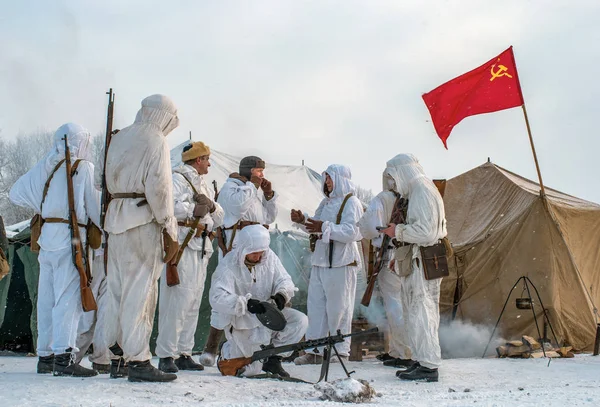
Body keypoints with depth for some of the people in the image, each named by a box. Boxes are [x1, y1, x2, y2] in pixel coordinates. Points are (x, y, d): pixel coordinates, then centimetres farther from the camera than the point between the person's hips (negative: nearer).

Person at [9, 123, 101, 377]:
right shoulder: (82, 167, -4)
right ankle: (63, 356, -16)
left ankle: (45, 355, 17)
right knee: (68, 298, -9)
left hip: (46, 238, 7)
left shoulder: (45, 166, 13)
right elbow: (94, 205, -5)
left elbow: (16, 193, 20)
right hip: (70, 237, -7)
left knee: (47, 298, 11)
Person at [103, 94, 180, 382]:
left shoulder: (118, 138, 18)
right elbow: (159, 187, -13)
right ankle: (137, 360, -7)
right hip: (142, 218, -8)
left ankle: (117, 356, 18)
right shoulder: (155, 141, -6)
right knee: (140, 289, -7)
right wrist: (169, 230, -10)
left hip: (116, 216, 8)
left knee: (118, 288, 12)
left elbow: (110, 180, 16)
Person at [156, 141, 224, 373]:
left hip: (201, 249, 9)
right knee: (177, 300, -13)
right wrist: (192, 209, -20)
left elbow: (218, 220, 21)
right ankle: (166, 355, -11)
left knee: (193, 303, 9)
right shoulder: (177, 179, 0)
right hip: (182, 245, -9)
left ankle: (183, 353, 14)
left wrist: (212, 207, 2)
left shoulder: (204, 186, 26)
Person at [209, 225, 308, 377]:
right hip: (241, 320, -6)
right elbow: (217, 299, -30)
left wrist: (281, 294, -21)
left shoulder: (269, 257, -2)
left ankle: (273, 358, -5)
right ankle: (228, 352, 20)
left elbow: (284, 280, 4)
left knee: (300, 320, -18)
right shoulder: (228, 266, -19)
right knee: (251, 369, -14)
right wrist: (246, 303, -42)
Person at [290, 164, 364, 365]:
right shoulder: (326, 202, 18)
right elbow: (316, 226, 23)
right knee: (316, 305, 7)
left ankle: (341, 350, 8)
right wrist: (303, 220, 4)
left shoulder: (351, 202, -8)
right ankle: (315, 351, 12)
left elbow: (352, 232, -20)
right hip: (320, 261, 8)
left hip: (341, 263, -8)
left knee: (338, 307, -1)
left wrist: (325, 227, -28)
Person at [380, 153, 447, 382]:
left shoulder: (423, 192, -13)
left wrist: (398, 231, -11)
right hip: (416, 263, 11)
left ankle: (428, 366, -6)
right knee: (416, 313, 13)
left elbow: (425, 231, -22)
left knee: (420, 313, -9)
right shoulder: (416, 192, 20)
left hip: (423, 264, -11)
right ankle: (422, 361, 19)